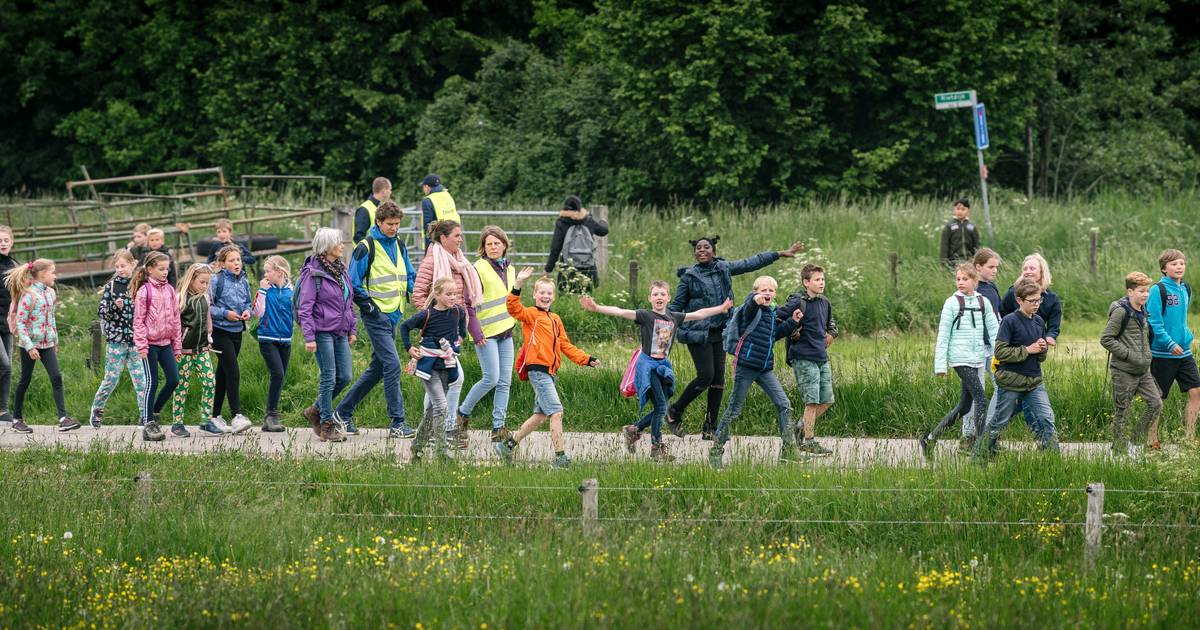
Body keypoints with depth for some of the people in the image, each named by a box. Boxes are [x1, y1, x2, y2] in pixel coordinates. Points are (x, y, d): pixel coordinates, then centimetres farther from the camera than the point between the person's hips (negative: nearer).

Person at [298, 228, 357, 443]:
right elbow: (305, 307, -13)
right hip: (323, 332, -7)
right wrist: (309, 337, -17)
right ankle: (327, 425, 5)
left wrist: (352, 328, 17)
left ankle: (316, 411, 24)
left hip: (340, 332, 7)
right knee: (329, 378, -4)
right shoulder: (313, 273, -11)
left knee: (345, 376, 6)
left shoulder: (341, 269, 12)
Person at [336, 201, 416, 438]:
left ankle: (343, 413, 22)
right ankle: (397, 423, -13)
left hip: (393, 315, 8)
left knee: (377, 369, 11)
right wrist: (369, 306, -12)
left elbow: (409, 275, 21)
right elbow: (353, 284, -7)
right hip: (376, 316, -8)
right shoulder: (366, 248, -9)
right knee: (392, 365, -14)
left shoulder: (399, 246, 13)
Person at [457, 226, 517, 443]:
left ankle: (499, 427, 5)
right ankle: (463, 413, 8)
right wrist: (475, 332, -16)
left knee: (505, 381, 2)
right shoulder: (478, 269, -10)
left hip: (505, 331, 7)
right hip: (486, 332, -7)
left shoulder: (509, 269, 13)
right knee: (491, 378, -11)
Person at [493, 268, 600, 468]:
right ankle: (560, 457, -14)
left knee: (540, 415, 15)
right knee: (556, 412, -14)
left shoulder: (555, 319, 20)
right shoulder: (531, 315, -3)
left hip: (550, 372, 9)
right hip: (538, 370, -9)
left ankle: (508, 445, 28)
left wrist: (586, 360, 14)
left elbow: (566, 346, 22)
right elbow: (513, 308, -22)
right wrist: (518, 285, -34)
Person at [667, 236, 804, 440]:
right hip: (698, 333, -5)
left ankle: (710, 428, 8)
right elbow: (676, 306, 3)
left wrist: (779, 254, 23)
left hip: (719, 331, 5)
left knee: (719, 378, 2)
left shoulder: (723, 269, 9)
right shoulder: (689, 276, -1)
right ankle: (674, 412, 3)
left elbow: (751, 263, 19)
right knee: (705, 376, -15)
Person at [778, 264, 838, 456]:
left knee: (827, 400, 9)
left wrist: (831, 333, 12)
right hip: (804, 358, -8)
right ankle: (809, 440, 1)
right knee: (812, 401, -8)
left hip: (822, 358, 8)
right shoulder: (798, 302, -12)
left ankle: (802, 427, 27)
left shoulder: (825, 303, 12)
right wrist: (792, 331, -13)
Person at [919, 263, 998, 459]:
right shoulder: (952, 302, -1)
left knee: (965, 405, 7)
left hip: (978, 358, 6)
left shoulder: (983, 302, 11)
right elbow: (943, 335, -1)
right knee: (981, 399, -16)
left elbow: (993, 330, 13)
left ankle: (930, 438, 17)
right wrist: (940, 364, -4)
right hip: (960, 358, -6)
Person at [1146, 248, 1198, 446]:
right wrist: (1170, 344, -21)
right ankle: (1152, 440, 12)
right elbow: (1154, 322, -15)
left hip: (1183, 353, 7)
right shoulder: (1158, 290, -12)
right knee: (1158, 399, 1)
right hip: (1162, 354, -7)